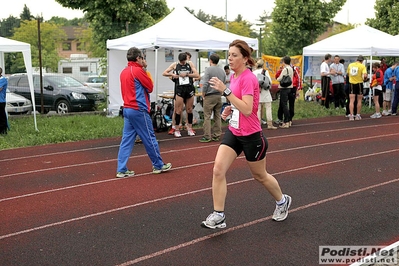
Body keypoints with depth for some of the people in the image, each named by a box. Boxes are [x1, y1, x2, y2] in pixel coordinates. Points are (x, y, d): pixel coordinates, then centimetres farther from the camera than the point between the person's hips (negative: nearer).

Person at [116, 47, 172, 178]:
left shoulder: (124, 72, 11)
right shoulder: (138, 70, -12)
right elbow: (150, 87, -5)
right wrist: (146, 73, 9)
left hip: (127, 109, 8)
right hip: (139, 110, -8)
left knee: (127, 139, 7)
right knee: (150, 139, 5)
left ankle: (122, 170, 5)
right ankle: (158, 165, 17)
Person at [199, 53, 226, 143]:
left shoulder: (208, 69, -9)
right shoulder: (222, 71, 9)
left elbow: (205, 84, -14)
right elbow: (224, 84, 11)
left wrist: (203, 95, -3)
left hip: (209, 96, -6)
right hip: (219, 96, 6)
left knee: (207, 116, -2)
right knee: (217, 116, 9)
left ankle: (207, 136, -3)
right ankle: (216, 135, 13)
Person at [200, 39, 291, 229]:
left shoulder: (248, 78, -19)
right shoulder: (234, 76, 6)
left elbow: (247, 109, -30)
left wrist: (225, 91, -33)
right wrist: (230, 109, 4)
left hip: (251, 135, -7)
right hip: (233, 132, 7)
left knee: (259, 175, 13)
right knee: (218, 169, -9)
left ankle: (282, 201, 40)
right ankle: (218, 216, 0)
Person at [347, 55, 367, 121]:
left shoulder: (350, 65, 4)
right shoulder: (362, 66, -7)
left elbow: (347, 73, 16)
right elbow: (365, 75, -17)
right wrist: (365, 78, 3)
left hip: (351, 83, 2)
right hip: (359, 84, -2)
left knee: (351, 101, 0)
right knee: (359, 101, 11)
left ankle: (351, 115, -6)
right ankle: (358, 115, 15)